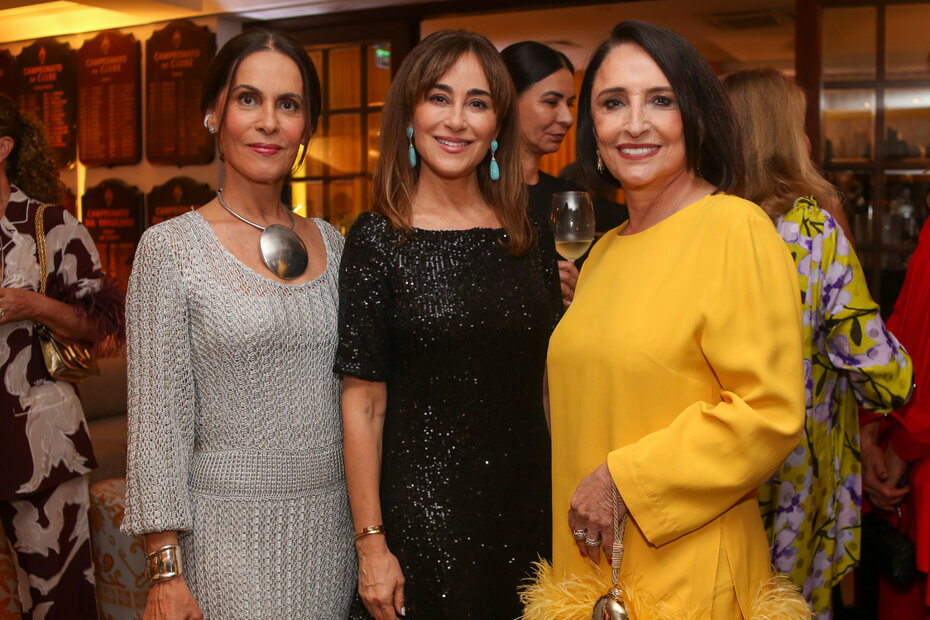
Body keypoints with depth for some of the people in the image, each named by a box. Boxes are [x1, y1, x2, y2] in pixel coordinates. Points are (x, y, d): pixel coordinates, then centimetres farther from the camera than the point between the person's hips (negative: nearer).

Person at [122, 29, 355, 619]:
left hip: (335, 520, 4)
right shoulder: (171, 248, -8)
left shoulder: (332, 243, 6)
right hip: (231, 523, -4)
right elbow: (159, 421, -9)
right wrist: (166, 569, -10)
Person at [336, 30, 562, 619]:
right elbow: (364, 401, -9)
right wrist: (371, 543, -11)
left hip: (529, 505, 4)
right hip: (422, 517, -4)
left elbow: (552, 377, 10)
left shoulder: (529, 235, 4)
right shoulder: (379, 239, -8)